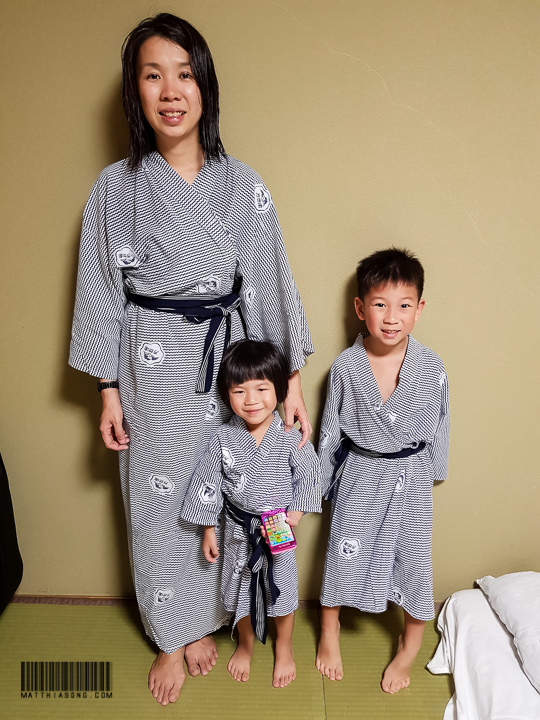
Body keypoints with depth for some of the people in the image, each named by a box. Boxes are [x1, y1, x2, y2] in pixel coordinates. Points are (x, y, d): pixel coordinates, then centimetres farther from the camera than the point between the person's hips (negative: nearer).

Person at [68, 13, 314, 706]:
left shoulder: (242, 184, -1)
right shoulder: (115, 187, -1)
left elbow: (270, 283, -1)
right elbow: (103, 292, 2)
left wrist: (291, 380, -3)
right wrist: (109, 390, 0)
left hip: (227, 365, 1)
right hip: (152, 369, 0)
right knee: (157, 504, 11)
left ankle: (203, 622, 38)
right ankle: (170, 637, 34)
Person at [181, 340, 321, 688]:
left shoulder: (291, 439, -18)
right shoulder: (224, 439, -15)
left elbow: (309, 476, -7)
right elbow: (208, 484, -6)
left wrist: (294, 516, -16)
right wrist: (209, 530, -1)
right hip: (238, 530, 1)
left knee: (282, 590, 18)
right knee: (240, 590, 20)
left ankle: (285, 648, 46)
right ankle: (246, 644, 49)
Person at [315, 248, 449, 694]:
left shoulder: (431, 367, -13)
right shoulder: (346, 367, -13)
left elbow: (440, 424, 2)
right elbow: (331, 428, -3)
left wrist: (431, 469, 8)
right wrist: (322, 481, 3)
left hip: (411, 478, 1)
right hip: (360, 475, 0)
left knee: (413, 558, 11)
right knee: (343, 553, 12)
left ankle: (411, 646, 38)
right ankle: (330, 631, 40)